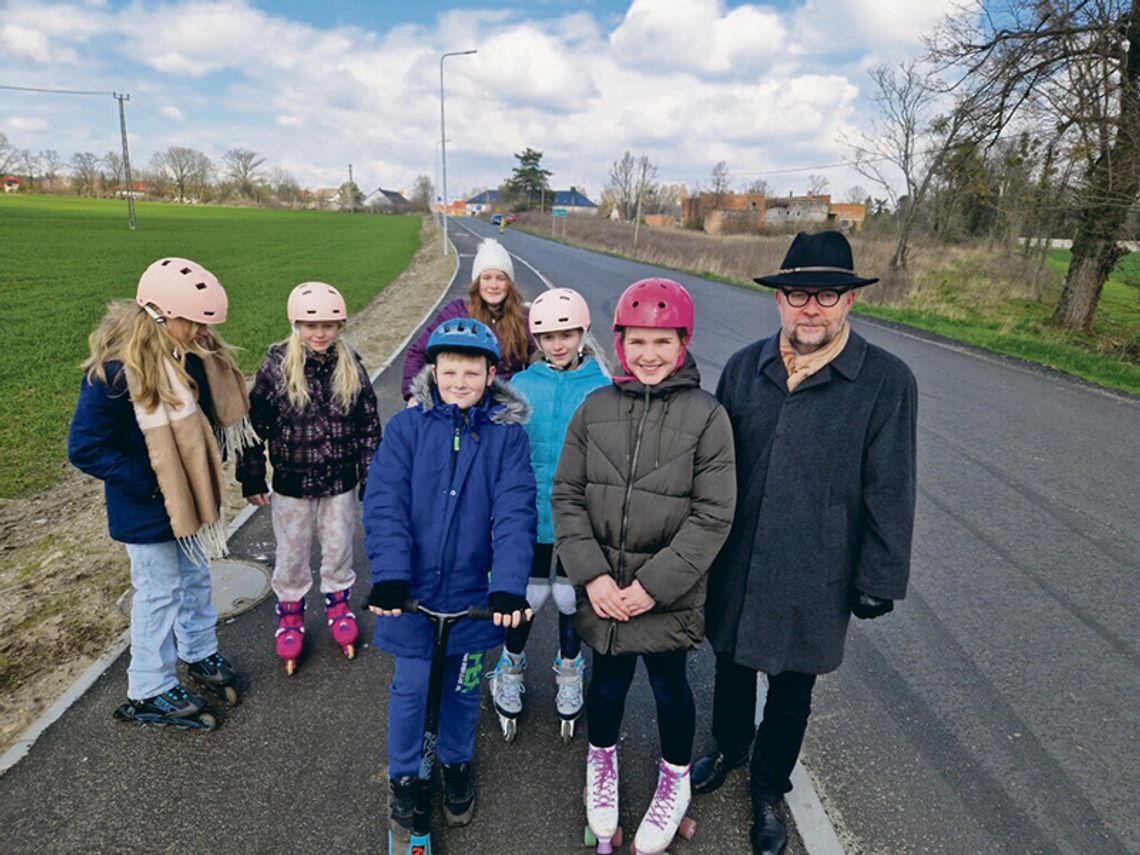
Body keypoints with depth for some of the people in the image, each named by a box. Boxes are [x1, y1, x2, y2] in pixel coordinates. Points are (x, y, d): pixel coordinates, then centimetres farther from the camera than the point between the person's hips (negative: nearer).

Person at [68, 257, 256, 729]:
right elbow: (85, 448, -23)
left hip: (186, 496, 7)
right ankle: (150, 693, 27)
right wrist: (148, 482, -22)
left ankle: (200, 653, 44)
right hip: (147, 511, -7)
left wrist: (203, 471, -5)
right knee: (160, 592, 8)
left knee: (195, 578, 21)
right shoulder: (114, 372, -27)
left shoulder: (189, 357, -7)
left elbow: (209, 415, 7)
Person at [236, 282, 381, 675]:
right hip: (292, 482, -1)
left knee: (339, 547, 17)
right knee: (291, 553, 15)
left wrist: (371, 476, 1)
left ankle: (338, 602, 41)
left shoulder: (352, 368, -7)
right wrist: (252, 479, -2)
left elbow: (369, 425, -1)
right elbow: (255, 424, -6)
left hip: (340, 481, 1)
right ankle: (290, 612, 37)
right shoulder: (276, 367, -12)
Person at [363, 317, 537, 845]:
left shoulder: (506, 434, -7)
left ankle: (456, 764, 45)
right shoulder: (407, 427, -7)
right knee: (410, 688, 11)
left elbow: (514, 513, -14)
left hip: (473, 591, 1)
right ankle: (403, 777, 38)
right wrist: (389, 576, -24)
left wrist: (509, 586, -25)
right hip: (412, 590, -1)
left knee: (462, 687, 18)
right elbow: (384, 504, -13)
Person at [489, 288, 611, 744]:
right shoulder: (521, 386, -5)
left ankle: (570, 672, 42)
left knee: (572, 599, 15)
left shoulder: (603, 390, -8)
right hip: (531, 515, 0)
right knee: (527, 597, 12)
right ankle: (511, 668, 40)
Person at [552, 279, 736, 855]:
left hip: (669, 591, -1)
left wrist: (656, 584, -15)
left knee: (669, 685, 16)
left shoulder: (706, 415, -10)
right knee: (608, 681, 16)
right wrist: (591, 574, -10)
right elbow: (567, 495, -1)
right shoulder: (595, 408, -2)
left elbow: (713, 515, -10)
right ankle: (602, 759, 48)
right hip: (602, 587, 2)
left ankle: (675, 777, 45)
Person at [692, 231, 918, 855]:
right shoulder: (744, 367, -2)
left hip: (814, 577, -2)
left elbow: (890, 493, -8)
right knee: (732, 667, 23)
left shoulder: (886, 381, -12)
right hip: (735, 566, 3)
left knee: (792, 689, 18)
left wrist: (879, 579, -5)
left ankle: (769, 789, 44)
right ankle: (728, 749, 53)